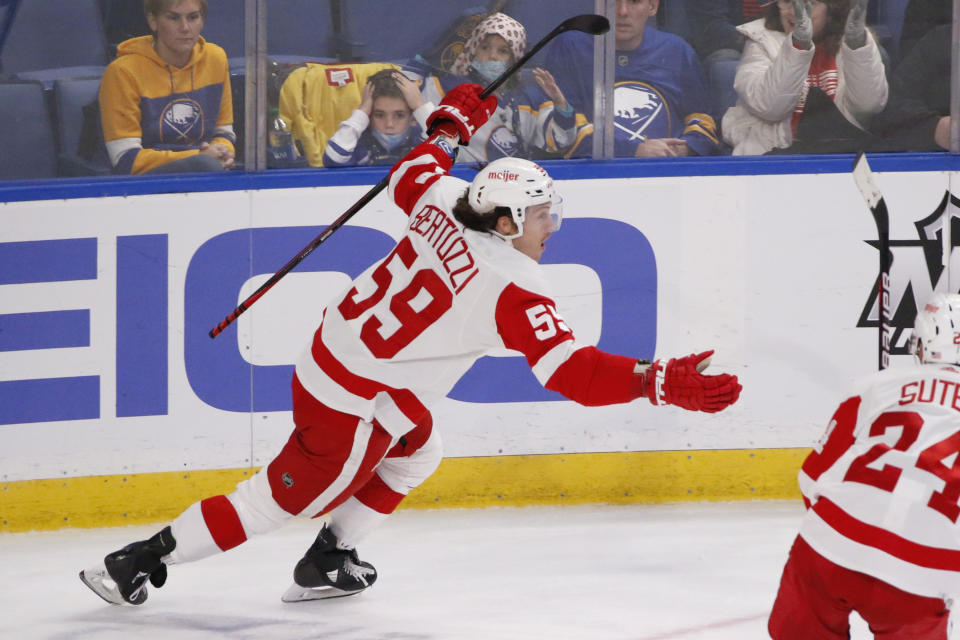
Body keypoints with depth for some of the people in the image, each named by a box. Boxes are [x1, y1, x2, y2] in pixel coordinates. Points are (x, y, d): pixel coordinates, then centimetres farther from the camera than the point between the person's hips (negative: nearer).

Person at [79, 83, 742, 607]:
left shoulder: (446, 201, -2)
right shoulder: (514, 288, -21)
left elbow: (408, 174, 22)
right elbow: (571, 371, -27)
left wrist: (453, 122, 36)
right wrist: (661, 382, -31)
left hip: (328, 356, 9)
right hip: (357, 410, -9)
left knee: (419, 452, 30)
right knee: (281, 498, 6)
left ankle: (329, 561, 33)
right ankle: (139, 563, 9)